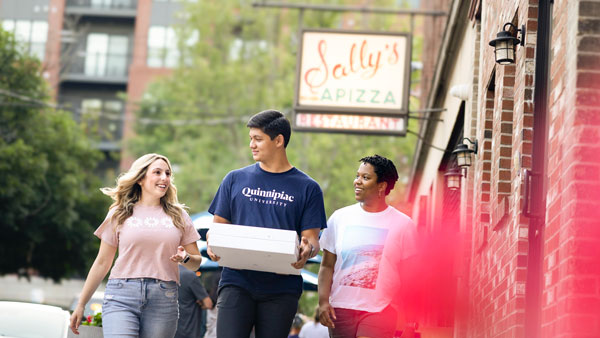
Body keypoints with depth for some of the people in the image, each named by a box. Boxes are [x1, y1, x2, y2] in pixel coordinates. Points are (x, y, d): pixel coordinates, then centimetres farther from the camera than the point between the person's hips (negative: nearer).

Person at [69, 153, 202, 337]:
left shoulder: (178, 216, 16)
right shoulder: (119, 214, 11)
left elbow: (196, 262, 17)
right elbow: (102, 263, 14)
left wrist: (185, 258, -8)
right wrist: (80, 305, 13)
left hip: (163, 300, 2)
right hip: (122, 296, -2)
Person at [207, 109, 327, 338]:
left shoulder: (307, 188, 7)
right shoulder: (235, 179, 12)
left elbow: (312, 239, 5)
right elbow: (217, 226, 14)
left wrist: (307, 250, -19)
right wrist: (212, 244, -9)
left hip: (281, 288, 0)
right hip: (237, 281, 1)